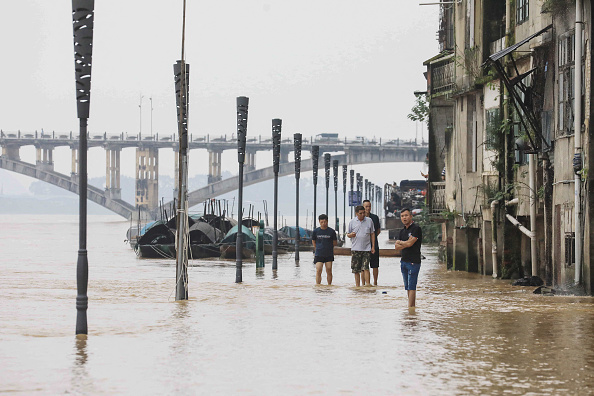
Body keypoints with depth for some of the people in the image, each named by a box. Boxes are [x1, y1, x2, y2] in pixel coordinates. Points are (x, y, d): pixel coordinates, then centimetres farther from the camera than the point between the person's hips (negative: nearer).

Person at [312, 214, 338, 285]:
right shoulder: (316, 231, 1)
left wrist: (328, 247, 8)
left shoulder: (332, 231, -1)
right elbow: (313, 242, 13)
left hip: (329, 255, 0)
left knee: (329, 271, 1)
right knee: (318, 271, -8)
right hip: (319, 254, 0)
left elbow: (334, 243, 8)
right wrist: (318, 249, 11)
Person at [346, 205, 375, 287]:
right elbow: (348, 234, 12)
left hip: (366, 249, -1)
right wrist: (351, 235, -13)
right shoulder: (352, 222, 5)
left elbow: (372, 234, 11)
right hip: (355, 249, 1)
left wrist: (373, 247, 6)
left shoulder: (369, 221, 6)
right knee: (356, 269, 3)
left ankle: (367, 283, -13)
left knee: (365, 267, -11)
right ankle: (357, 285, 10)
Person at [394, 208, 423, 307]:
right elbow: (396, 247, 9)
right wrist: (405, 244, -9)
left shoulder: (416, 228, -7)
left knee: (411, 286, -10)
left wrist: (400, 242, 3)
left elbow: (410, 243, -15)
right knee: (407, 287, 7)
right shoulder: (402, 231, 17)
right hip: (404, 261, 8)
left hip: (413, 261, -8)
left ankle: (410, 307, -12)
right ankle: (412, 306, 11)